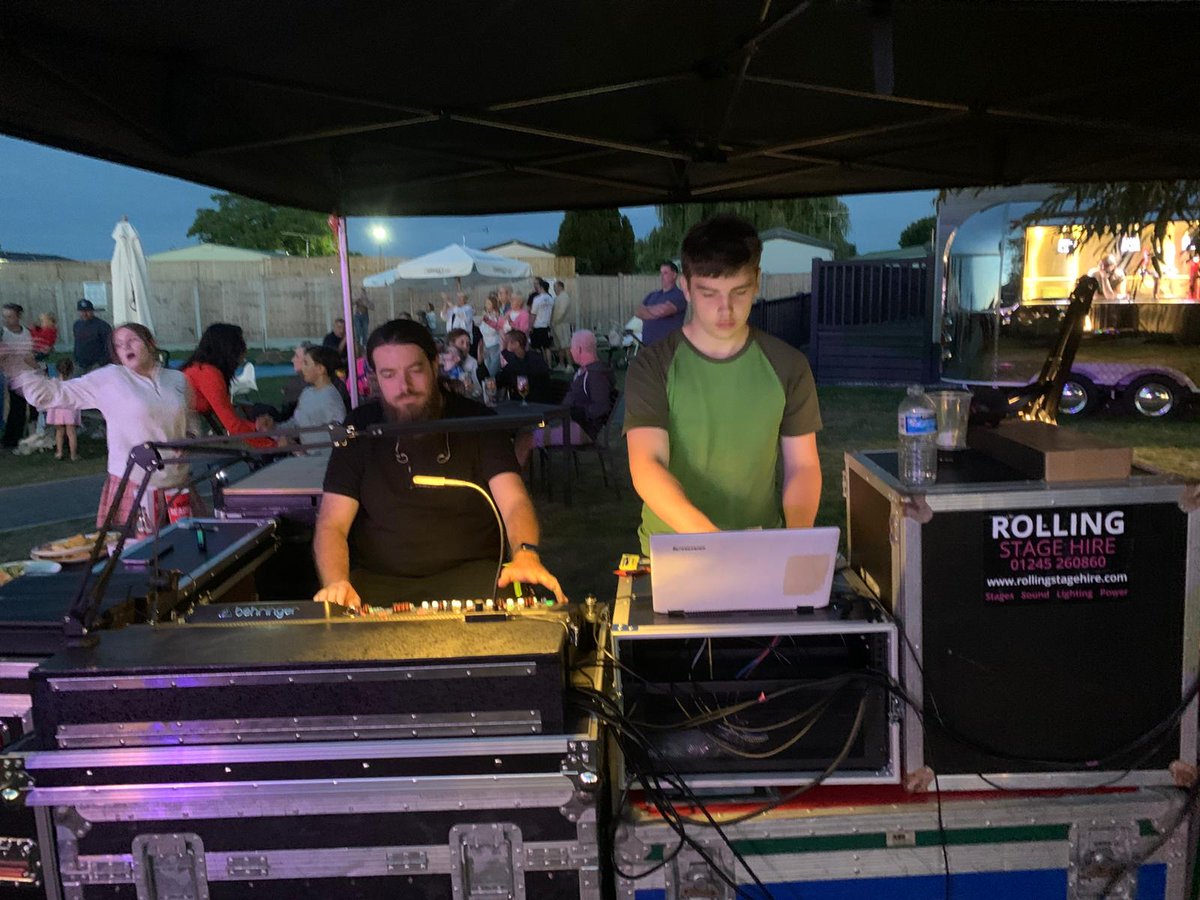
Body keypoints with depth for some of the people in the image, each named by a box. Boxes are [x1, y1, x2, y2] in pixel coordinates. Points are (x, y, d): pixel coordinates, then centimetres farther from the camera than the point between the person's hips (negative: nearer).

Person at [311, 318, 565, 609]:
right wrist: (336, 584, -23)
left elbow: (513, 501, -11)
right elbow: (332, 525, 0)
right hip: (378, 579, 1)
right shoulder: (360, 428, 4)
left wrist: (526, 555, -35)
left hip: (469, 571, 0)